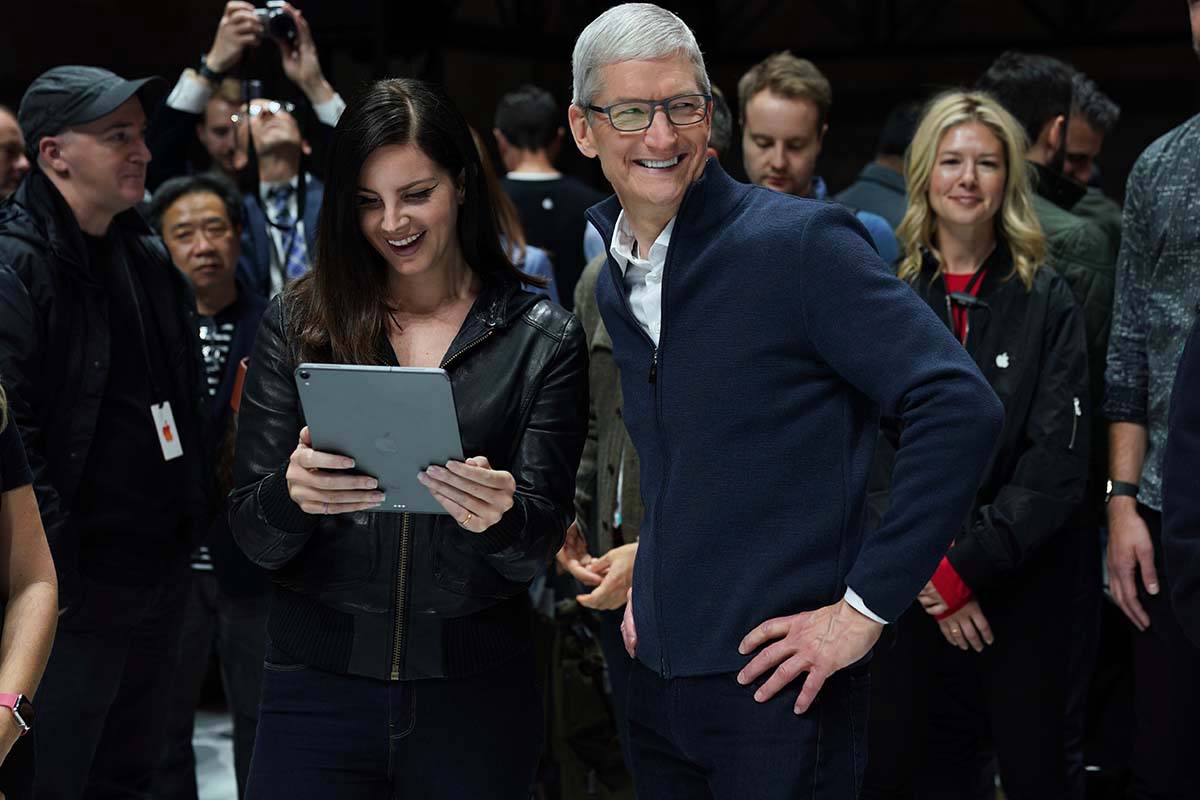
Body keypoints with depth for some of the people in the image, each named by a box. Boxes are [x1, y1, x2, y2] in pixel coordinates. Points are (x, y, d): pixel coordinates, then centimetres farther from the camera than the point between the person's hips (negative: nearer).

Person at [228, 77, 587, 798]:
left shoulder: (542, 339, 0)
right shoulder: (297, 324, 2)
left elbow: (539, 547, -3)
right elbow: (254, 538, -1)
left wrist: (500, 516, -26)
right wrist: (292, 495, -23)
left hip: (477, 693, 0)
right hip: (319, 685, 1)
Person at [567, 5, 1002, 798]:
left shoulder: (802, 242, -14)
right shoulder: (611, 284, 9)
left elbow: (961, 407, -20)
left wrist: (864, 607, -19)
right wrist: (649, 584, 14)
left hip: (778, 682, -7)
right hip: (657, 675, 7)